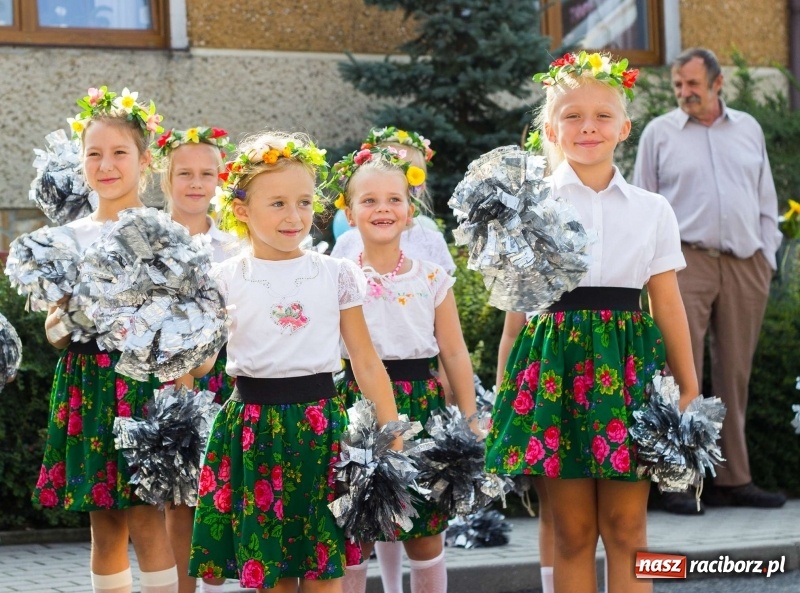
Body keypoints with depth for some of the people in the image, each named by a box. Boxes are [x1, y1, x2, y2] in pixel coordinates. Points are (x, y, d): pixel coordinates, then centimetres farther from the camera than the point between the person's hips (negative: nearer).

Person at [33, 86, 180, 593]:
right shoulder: (72, 236, 11)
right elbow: (56, 331, 12)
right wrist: (62, 326, -9)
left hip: (143, 375, -4)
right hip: (86, 381, 4)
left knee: (146, 519, -9)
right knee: (103, 525, 6)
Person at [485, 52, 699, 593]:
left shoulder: (652, 210, 8)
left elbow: (668, 305, 9)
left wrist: (690, 389, 8)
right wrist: (506, 390, -1)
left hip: (628, 360, 1)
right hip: (557, 360, -1)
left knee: (626, 527, 1)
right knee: (573, 530, 2)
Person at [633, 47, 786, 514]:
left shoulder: (748, 129, 14)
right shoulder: (660, 132, 6)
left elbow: (766, 198, 17)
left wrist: (768, 255, 9)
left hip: (745, 264, 3)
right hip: (688, 260, -3)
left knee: (735, 374, 6)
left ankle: (734, 478, 11)